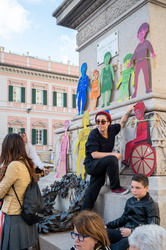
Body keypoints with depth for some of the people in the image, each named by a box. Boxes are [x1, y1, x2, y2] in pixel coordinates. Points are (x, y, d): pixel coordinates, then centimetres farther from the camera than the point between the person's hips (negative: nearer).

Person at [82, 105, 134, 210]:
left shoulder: (111, 130, -2)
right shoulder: (94, 134, -18)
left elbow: (122, 123, 18)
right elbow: (94, 154, -23)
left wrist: (128, 111, 12)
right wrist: (113, 154, -24)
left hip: (100, 166, 6)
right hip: (91, 165, -6)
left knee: (93, 190, 7)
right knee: (112, 159, -30)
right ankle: (115, 187, -14)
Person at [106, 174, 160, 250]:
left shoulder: (151, 205, -1)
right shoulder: (130, 201, 17)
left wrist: (132, 231, -19)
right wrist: (107, 226, 10)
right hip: (125, 231, 6)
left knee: (124, 242, -41)